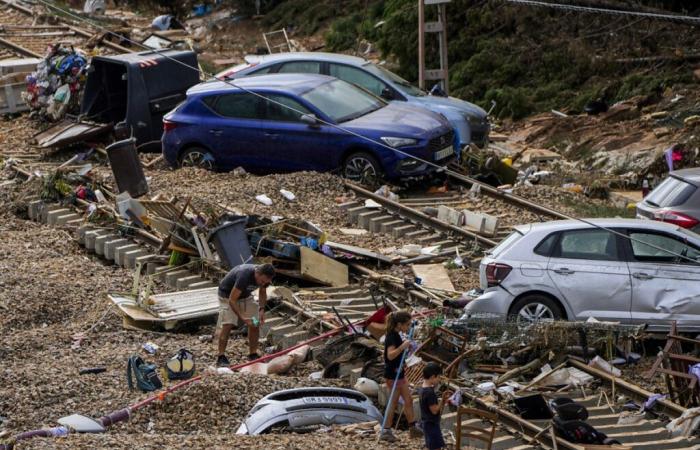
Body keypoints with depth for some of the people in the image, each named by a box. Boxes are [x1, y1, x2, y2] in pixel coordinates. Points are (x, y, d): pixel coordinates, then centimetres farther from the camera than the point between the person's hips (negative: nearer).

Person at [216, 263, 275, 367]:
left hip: (245, 294, 6)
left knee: (255, 324, -4)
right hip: (227, 294, -6)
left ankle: (253, 354, 7)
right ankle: (221, 357, -13)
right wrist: (242, 318, -41)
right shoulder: (244, 275, -40)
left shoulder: (264, 277, -19)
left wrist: (262, 309, -12)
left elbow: (262, 292, 4)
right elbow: (232, 300, -35)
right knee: (227, 324, -18)